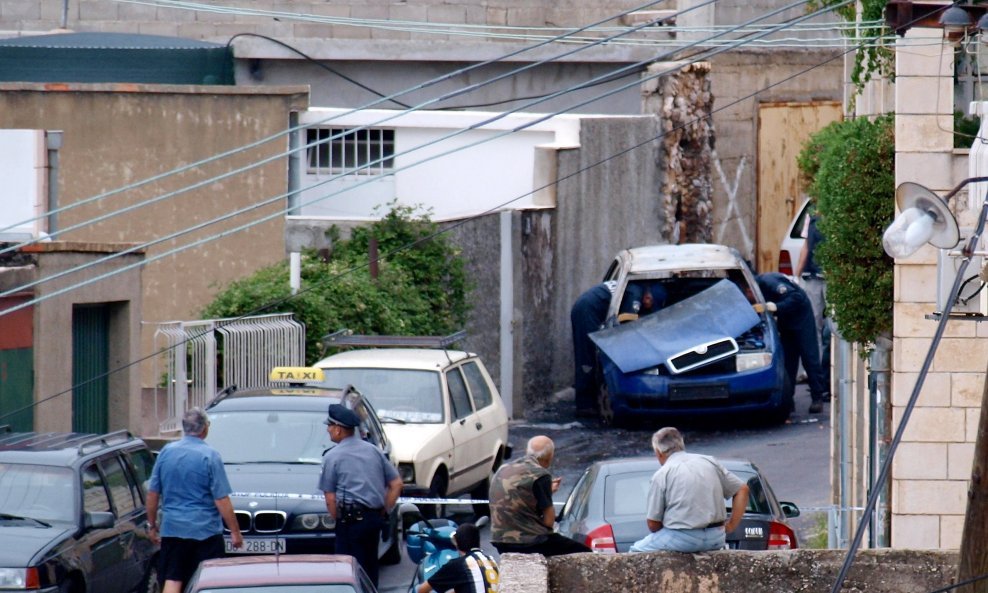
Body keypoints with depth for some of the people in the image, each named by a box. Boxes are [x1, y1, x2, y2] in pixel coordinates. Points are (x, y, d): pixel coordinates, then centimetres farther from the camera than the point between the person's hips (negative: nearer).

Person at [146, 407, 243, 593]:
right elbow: (222, 501, -11)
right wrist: (235, 532, -3)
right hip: (206, 530, -3)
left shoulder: (166, 452, 4)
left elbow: (152, 494, 9)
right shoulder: (210, 456, -9)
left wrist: (152, 525, 20)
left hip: (172, 529, 3)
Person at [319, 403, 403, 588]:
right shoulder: (374, 451, 11)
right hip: (375, 518, 6)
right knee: (370, 568, 14)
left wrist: (339, 519, 4)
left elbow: (330, 498, -7)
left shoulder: (333, 457, -5)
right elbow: (396, 484, 10)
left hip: (351, 519, -6)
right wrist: (384, 511, 14)